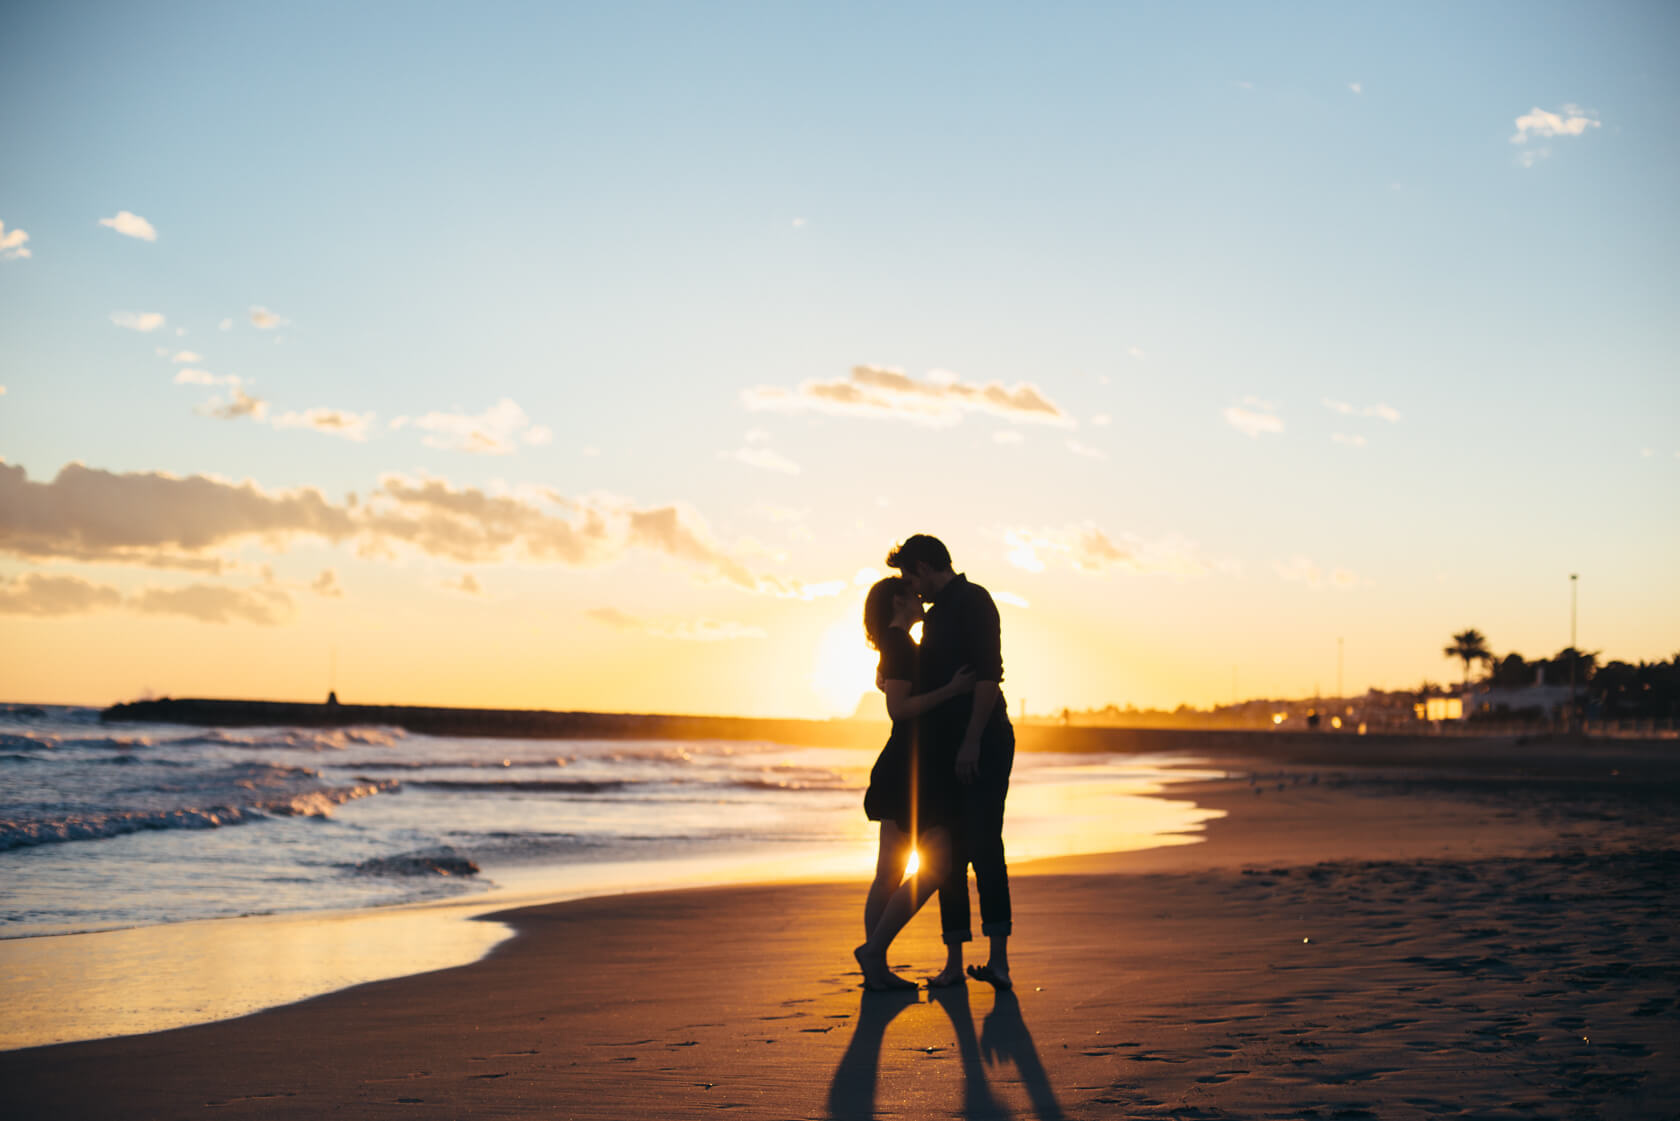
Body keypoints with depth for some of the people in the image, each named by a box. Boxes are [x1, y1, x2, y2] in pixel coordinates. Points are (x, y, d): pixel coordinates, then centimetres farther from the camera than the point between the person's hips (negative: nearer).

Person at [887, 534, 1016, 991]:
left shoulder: (972, 600, -7)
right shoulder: (938, 613, 21)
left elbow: (988, 673, -18)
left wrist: (972, 742, -23)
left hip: (982, 748, -9)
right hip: (946, 752, 9)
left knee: (984, 847, -13)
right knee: (949, 854, 6)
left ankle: (999, 959, -12)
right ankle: (953, 962, 9)